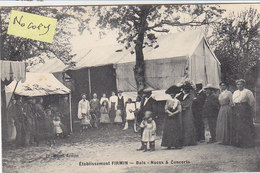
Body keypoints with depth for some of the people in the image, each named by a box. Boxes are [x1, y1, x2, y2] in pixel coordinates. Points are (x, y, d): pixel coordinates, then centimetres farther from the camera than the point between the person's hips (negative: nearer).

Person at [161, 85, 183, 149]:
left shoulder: (178, 101, 6)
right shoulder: (168, 101, 9)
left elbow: (179, 110, -2)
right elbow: (166, 109, 1)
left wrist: (173, 113, -14)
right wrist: (170, 112, -16)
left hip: (176, 118, -1)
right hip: (169, 118, 1)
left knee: (176, 131, -4)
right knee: (168, 131, -4)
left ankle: (176, 145, -3)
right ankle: (169, 145, -4)